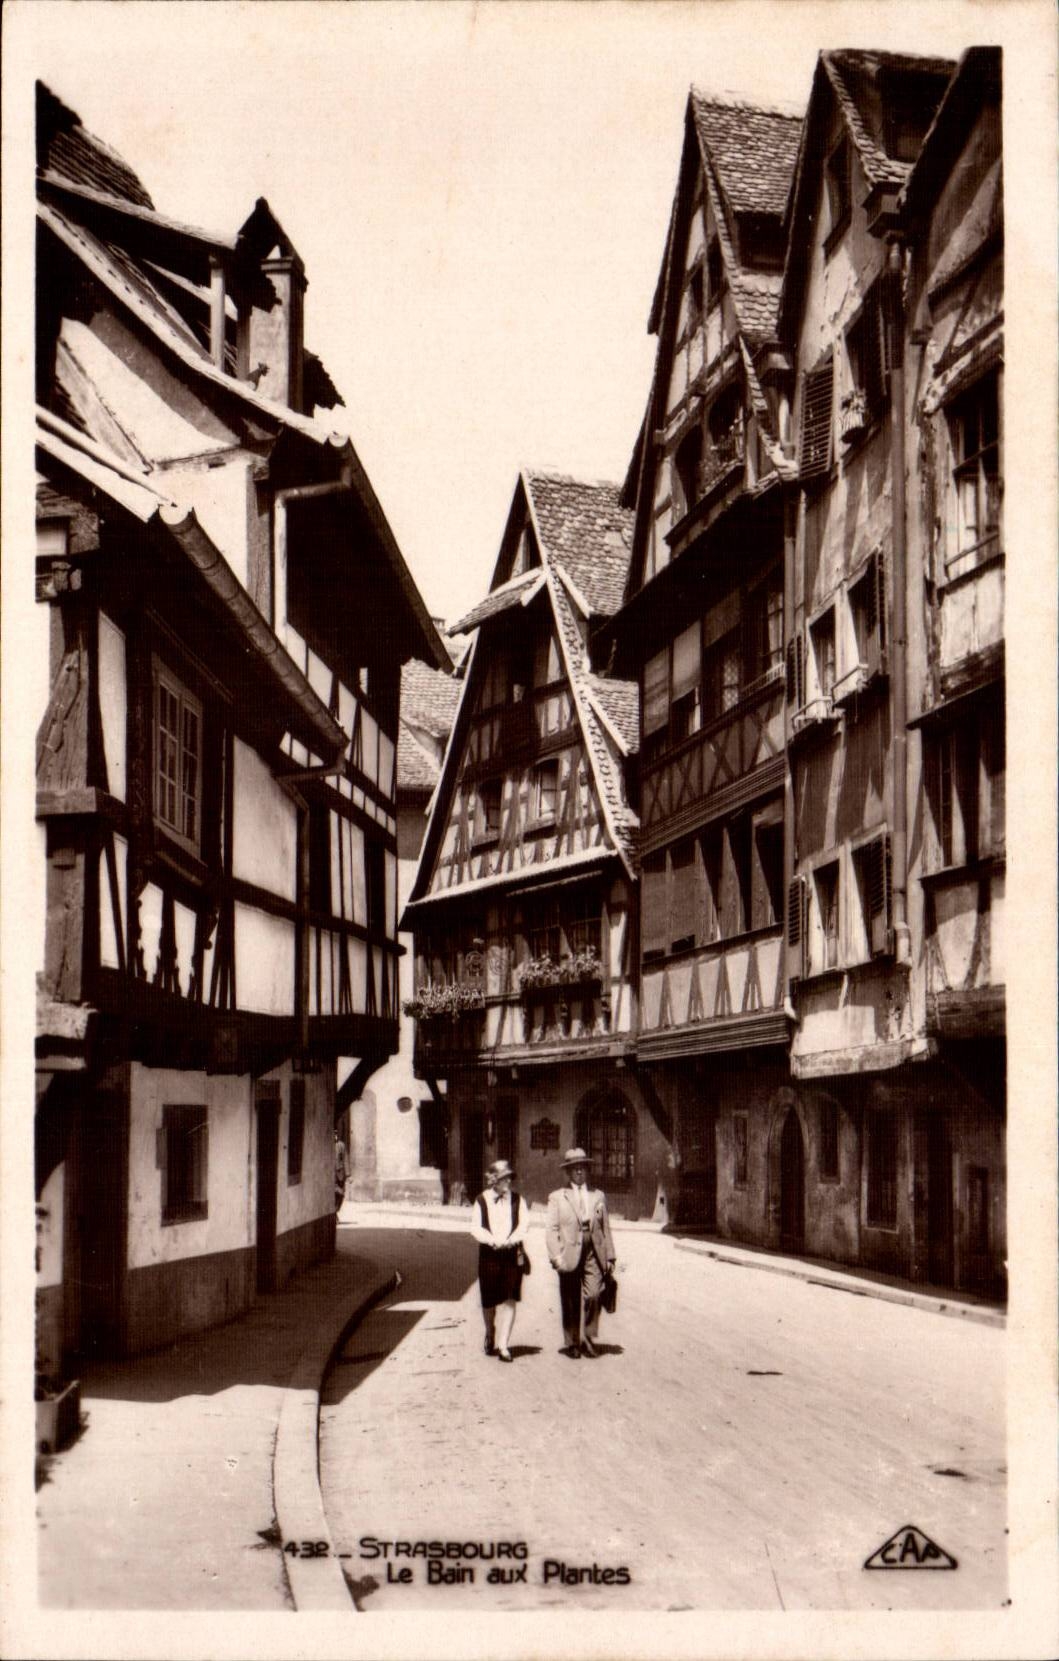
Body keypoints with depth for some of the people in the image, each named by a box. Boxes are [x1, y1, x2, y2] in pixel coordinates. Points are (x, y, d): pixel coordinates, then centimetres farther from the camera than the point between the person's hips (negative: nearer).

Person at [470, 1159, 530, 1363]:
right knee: (489, 1301, 8)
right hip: (489, 1255, 0)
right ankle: (490, 1336, 33)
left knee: (509, 1300, -9)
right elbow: (476, 1227, -3)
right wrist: (492, 1241, -19)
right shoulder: (481, 1201, 3)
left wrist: (510, 1240, -18)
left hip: (513, 1255, 0)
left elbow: (523, 1224, -1)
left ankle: (503, 1345, -9)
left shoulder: (518, 1200, 7)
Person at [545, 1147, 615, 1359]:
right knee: (571, 1302, 3)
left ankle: (588, 1340, 2)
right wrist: (556, 1256, -10)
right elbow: (551, 1229, 1)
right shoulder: (556, 1197, 6)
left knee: (593, 1296, -12)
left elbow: (606, 1228, 15)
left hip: (593, 1254, 1)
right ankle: (572, 1343, 14)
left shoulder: (598, 1195, 15)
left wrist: (609, 1256, 10)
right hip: (570, 1255, -1)